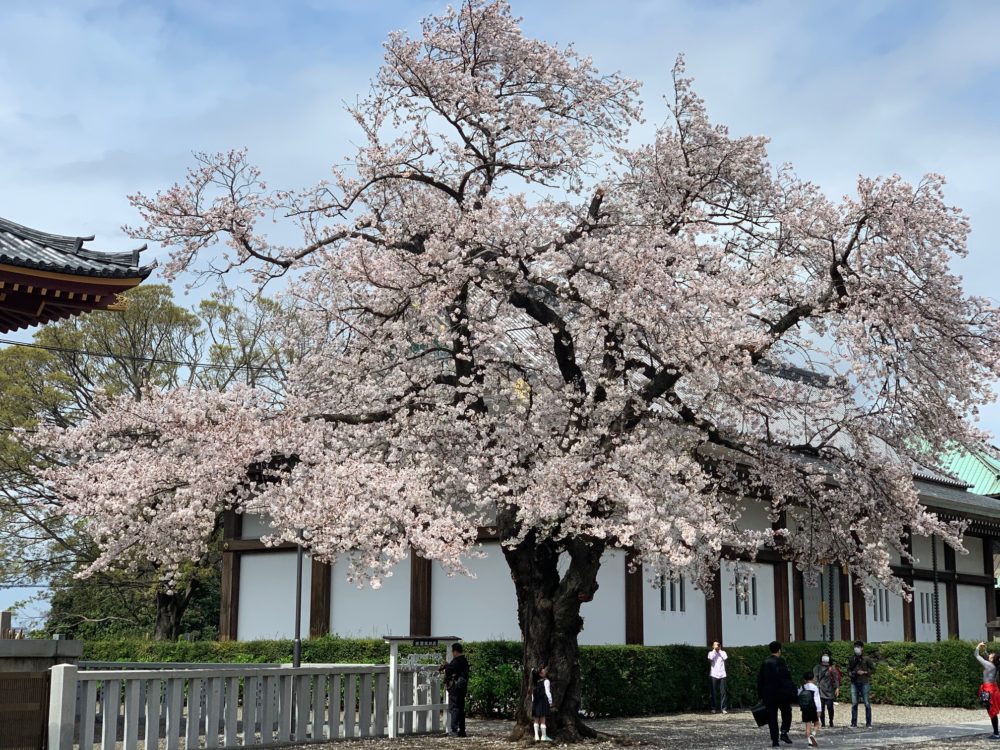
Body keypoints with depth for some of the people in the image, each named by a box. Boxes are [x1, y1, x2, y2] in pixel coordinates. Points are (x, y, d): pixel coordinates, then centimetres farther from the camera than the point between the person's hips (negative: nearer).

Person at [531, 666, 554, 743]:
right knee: (543, 719, -5)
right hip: (543, 701, -7)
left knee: (536, 720, 9)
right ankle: (544, 736, -4)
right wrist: (550, 702, -10)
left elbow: (533, 693, 12)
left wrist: (533, 702, 15)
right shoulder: (546, 681, -9)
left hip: (536, 702, 7)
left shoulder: (537, 682, 12)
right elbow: (547, 692, -14)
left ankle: (536, 736, 7)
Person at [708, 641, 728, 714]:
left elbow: (725, 657, -8)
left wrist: (719, 650, -1)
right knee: (714, 692, 1)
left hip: (722, 674, 1)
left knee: (723, 692, -4)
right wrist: (714, 650, -6)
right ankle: (714, 708, 6)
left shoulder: (723, 652, 12)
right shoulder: (711, 652, 8)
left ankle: (723, 708, -3)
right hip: (713, 674, -1)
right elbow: (710, 658, -13)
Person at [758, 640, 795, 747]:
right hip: (781, 693, -4)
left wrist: (761, 696, 17)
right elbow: (787, 678, -15)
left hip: (768, 695, 4)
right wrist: (792, 692, -9)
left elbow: (760, 680, 11)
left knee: (772, 717, 7)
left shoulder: (765, 663, 8)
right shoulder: (780, 662, -9)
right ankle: (784, 732, -3)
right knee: (786, 713, 13)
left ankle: (774, 740, 5)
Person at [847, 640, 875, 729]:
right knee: (854, 703, 1)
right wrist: (853, 673, -5)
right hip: (854, 683, 3)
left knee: (867, 704, -2)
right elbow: (848, 671, 16)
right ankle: (854, 723, 6)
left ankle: (868, 724, 3)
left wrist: (864, 672, -11)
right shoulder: (851, 659, 12)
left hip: (865, 683, -3)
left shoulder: (866, 658, 1)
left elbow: (873, 669, 2)